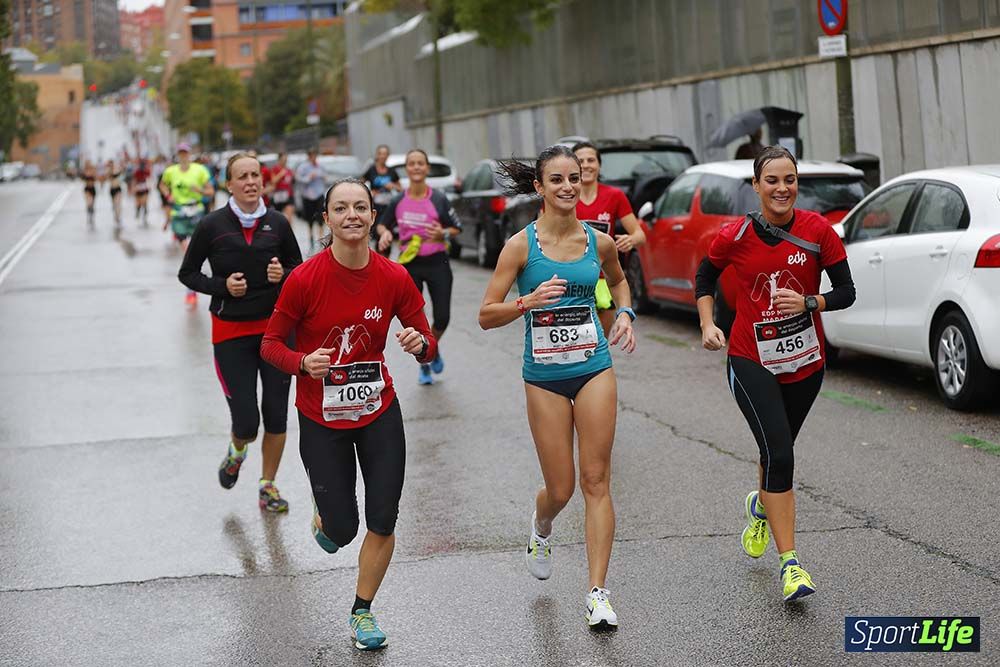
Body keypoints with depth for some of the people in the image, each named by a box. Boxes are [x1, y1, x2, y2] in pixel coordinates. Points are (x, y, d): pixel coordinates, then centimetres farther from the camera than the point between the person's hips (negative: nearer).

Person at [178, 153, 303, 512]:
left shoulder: (277, 223, 0)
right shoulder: (212, 225, -6)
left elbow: (299, 267, 11)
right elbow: (187, 273, 2)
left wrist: (283, 275, -12)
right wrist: (222, 286, -14)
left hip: (276, 327, 2)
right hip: (231, 333, -2)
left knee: (276, 415, 4)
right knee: (246, 421, -4)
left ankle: (268, 486, 23)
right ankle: (236, 452, 32)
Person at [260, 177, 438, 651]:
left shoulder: (394, 278, -9)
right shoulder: (304, 279, -16)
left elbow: (427, 344, 0)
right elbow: (270, 344, -8)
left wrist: (420, 343, -24)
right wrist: (303, 363, -28)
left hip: (379, 413, 2)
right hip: (321, 417, -2)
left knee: (382, 522, 0)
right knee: (343, 530, 0)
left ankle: (363, 610, 24)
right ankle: (324, 517, 39)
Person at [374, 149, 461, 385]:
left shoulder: (438, 199, -5)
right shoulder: (398, 201, 0)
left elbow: (457, 228, 2)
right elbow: (382, 224, 15)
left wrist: (443, 234, -19)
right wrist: (384, 233, -7)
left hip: (437, 263, -1)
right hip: (410, 265, 1)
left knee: (442, 317, -5)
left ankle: (434, 349, 29)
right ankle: (424, 365, 22)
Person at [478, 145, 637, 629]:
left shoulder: (599, 242, 1)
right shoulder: (521, 245, -8)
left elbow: (618, 280, 24)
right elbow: (486, 316, -8)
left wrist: (625, 313, 5)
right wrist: (529, 301, -24)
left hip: (594, 368, 2)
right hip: (544, 376, -2)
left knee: (596, 481, -3)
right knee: (560, 489, 4)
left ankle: (597, 594, -1)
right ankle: (541, 530, 42)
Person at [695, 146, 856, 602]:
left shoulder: (818, 231, -8)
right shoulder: (735, 237, -8)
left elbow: (846, 292, -5)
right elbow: (705, 278, 11)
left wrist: (808, 302, -22)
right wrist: (708, 325, -1)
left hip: (805, 362, 2)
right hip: (751, 362, -2)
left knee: (778, 453, 18)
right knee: (779, 455, -14)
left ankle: (760, 506, 53)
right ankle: (790, 564, -9)